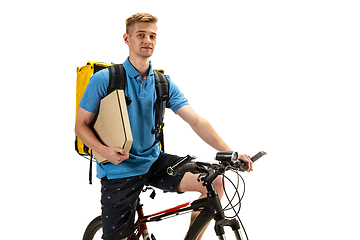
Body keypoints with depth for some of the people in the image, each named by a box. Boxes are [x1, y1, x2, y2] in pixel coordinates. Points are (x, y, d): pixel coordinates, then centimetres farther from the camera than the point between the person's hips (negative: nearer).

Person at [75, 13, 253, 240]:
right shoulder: (104, 79, -9)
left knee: (215, 182, -12)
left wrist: (229, 152, -19)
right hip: (119, 170, -3)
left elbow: (196, 121, -7)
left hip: (154, 161, 3)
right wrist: (104, 150, -24)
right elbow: (81, 125, -5)